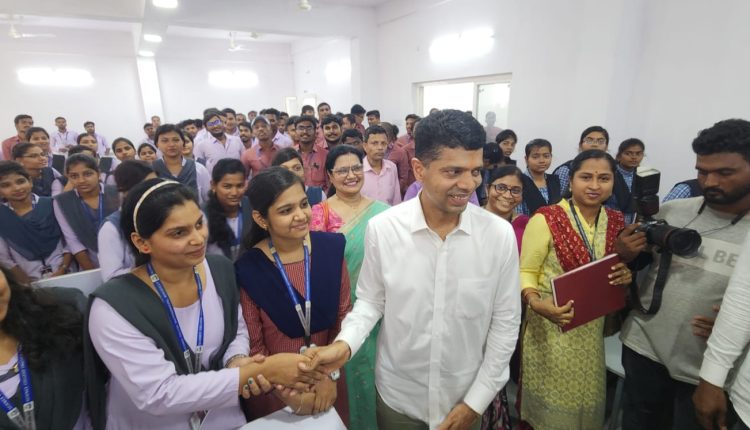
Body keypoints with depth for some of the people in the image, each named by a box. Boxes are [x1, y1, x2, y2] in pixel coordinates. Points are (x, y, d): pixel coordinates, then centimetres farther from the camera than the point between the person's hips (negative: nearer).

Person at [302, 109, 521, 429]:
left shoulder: (500, 234, -15)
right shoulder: (381, 228, -17)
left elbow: (505, 322, -7)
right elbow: (370, 301, -4)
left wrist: (475, 401, -6)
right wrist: (344, 344, -22)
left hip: (466, 398, 0)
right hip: (397, 396, 0)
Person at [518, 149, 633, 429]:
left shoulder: (616, 222, 1)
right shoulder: (546, 218, -16)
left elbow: (619, 265, 16)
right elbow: (526, 272, -12)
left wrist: (625, 275, -8)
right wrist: (537, 304, -30)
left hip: (592, 329, 5)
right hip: (550, 328, -5)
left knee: (586, 400, 20)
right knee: (549, 403, 11)